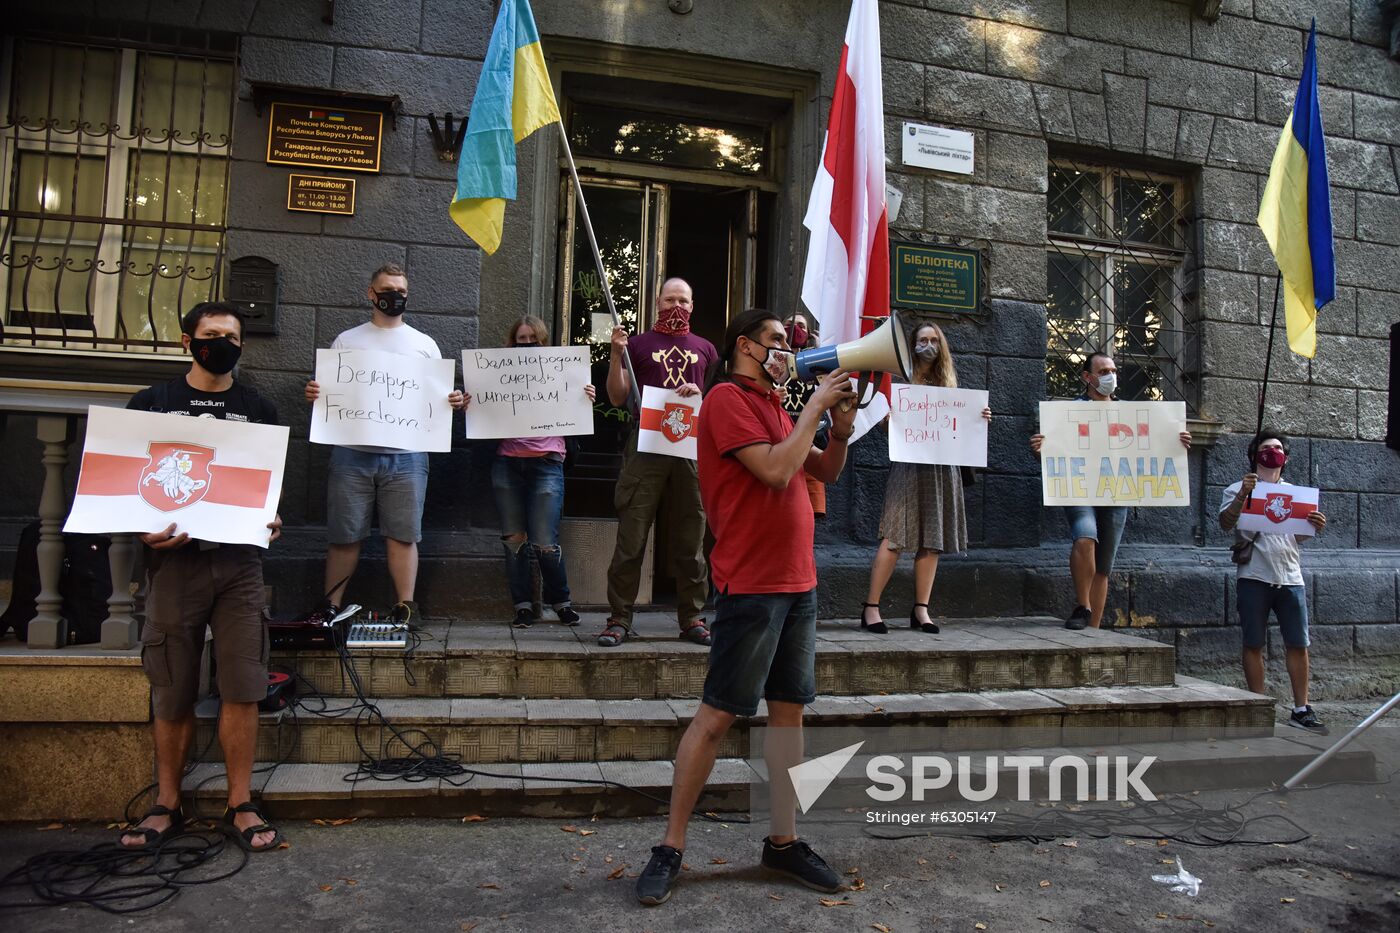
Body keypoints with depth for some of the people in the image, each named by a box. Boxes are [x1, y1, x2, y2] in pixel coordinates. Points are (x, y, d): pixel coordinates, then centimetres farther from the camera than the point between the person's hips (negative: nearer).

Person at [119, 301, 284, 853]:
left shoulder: (258, 410, 13)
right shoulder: (151, 403, 10)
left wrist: (271, 521, -6)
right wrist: (143, 529, -10)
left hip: (239, 559, 0)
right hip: (173, 556, 0)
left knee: (242, 687, -2)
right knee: (171, 691, 6)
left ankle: (240, 807, 9)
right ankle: (166, 807, 21)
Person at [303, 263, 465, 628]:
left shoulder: (424, 344, 12)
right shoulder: (346, 341, 11)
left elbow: (439, 397, 12)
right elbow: (327, 393, 11)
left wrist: (455, 401, -10)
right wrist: (314, 393, -12)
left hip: (406, 456, 0)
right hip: (352, 454, 0)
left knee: (403, 535, 1)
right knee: (344, 535, 6)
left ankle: (405, 607, 9)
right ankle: (331, 606, 18)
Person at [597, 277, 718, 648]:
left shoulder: (705, 349, 19)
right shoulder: (638, 344, 12)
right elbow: (617, 398, 6)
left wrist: (699, 393, -1)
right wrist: (616, 355, -6)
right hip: (646, 447, -2)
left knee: (691, 540, 5)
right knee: (631, 538, -5)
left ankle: (692, 618, 13)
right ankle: (619, 618, 2)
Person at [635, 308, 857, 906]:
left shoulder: (772, 405, 16)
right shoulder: (728, 397, -8)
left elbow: (826, 473, 20)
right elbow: (777, 471, -19)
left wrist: (841, 428, 3)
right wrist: (813, 407, -9)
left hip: (798, 582, 8)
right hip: (751, 585, -8)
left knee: (789, 711, 12)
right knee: (717, 715, -3)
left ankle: (783, 841, 23)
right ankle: (671, 847, 10)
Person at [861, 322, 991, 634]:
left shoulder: (948, 382, 17)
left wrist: (978, 419, 2)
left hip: (943, 467, 5)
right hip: (910, 463, -4)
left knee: (932, 539, 3)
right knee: (895, 536, -10)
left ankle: (921, 609, 10)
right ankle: (871, 607, -6)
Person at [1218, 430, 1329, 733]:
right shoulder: (1239, 489, 5)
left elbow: (1299, 536, 18)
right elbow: (1226, 523, -9)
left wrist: (1315, 526, -3)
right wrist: (1242, 496, -23)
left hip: (1290, 577, 4)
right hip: (1254, 578, -4)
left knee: (1298, 645, 2)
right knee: (1253, 645, 1)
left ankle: (1301, 710, 10)